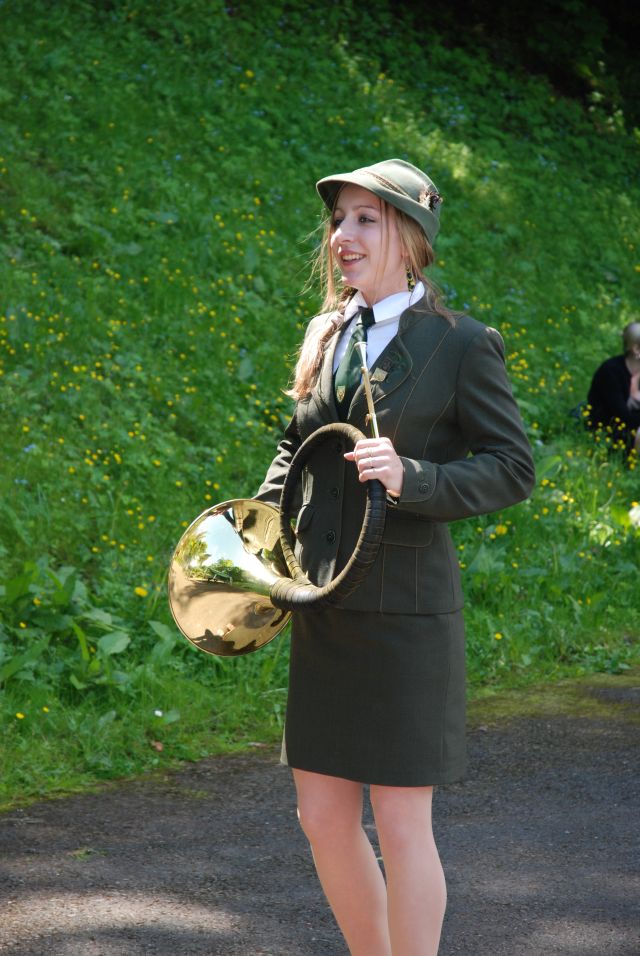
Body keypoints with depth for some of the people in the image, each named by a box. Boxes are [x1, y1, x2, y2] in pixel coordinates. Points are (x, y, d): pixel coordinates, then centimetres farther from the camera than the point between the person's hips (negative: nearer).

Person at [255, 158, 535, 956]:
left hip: (404, 609, -6)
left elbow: (512, 468, -7)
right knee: (323, 820, 10)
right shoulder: (326, 336, 11)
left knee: (400, 828, -2)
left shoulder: (461, 344, -6)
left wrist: (411, 479, -22)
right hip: (323, 610, 6)